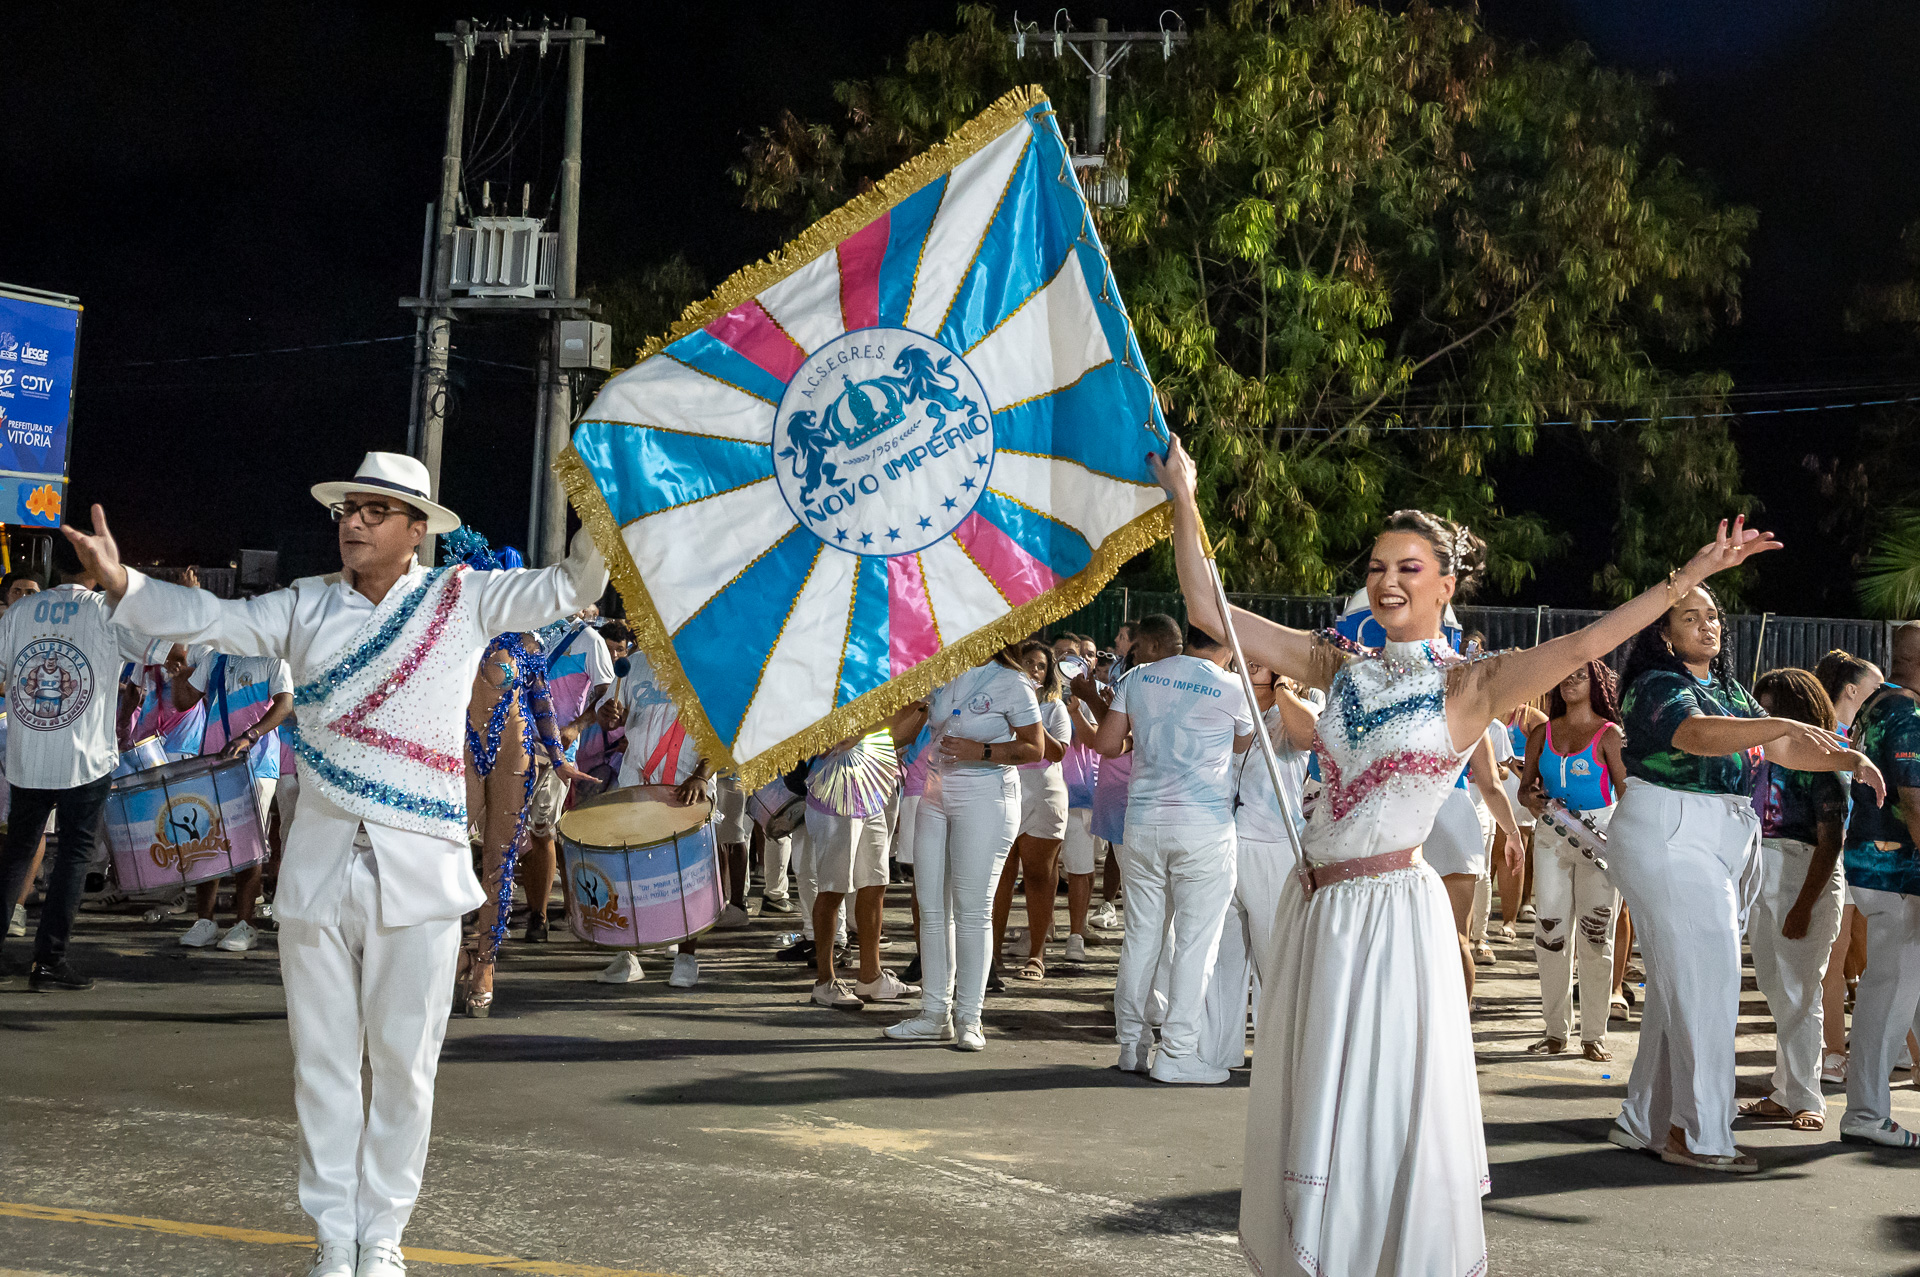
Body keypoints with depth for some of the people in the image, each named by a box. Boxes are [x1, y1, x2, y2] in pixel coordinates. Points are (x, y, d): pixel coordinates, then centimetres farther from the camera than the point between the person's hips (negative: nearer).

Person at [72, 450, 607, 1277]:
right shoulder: (306, 606, 8)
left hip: (419, 870, -2)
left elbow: (571, 587, -4)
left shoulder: (463, 598, 1)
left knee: (404, 1060, 5)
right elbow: (212, 620, 3)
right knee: (322, 1059, 9)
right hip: (319, 865, 3)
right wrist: (122, 584, -13)